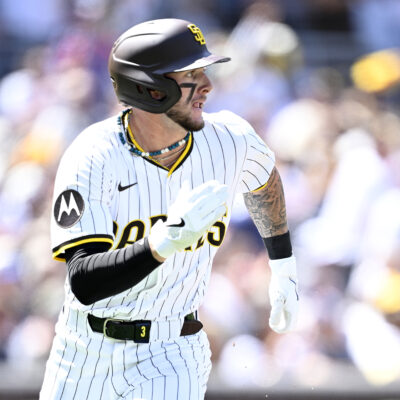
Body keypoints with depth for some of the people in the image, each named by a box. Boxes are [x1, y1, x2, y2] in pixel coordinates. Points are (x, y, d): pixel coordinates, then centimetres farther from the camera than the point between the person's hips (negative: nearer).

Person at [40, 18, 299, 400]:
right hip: (87, 352, -1)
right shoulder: (92, 159, -20)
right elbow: (84, 284, -29)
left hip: (170, 356, 1)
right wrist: (163, 243, -43)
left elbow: (264, 180, 17)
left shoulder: (228, 138, -8)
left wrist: (283, 268, 25)